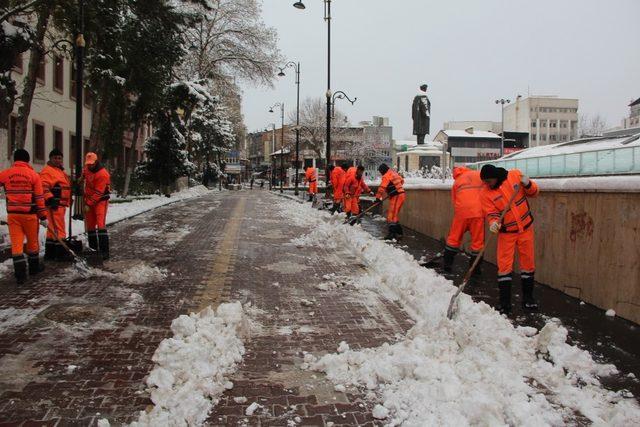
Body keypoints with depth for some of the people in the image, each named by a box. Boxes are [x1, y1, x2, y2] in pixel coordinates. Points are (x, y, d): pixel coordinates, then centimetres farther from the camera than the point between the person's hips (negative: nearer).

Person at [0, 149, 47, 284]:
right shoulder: (33, 175, -5)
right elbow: (39, 198, -5)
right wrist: (43, 217, 0)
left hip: (12, 214, 1)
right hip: (29, 214, -1)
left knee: (16, 243, 3)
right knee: (32, 241, 16)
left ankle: (20, 274, -1)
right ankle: (34, 267, 31)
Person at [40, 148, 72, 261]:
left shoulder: (60, 171, 22)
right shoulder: (47, 171, -10)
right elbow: (43, 187, -23)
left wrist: (68, 200, 34)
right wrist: (50, 198, -32)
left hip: (61, 204, 10)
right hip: (54, 204, -10)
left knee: (53, 229, 14)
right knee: (58, 229, -8)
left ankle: (50, 253, 21)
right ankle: (61, 253, -5)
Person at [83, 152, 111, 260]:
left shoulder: (103, 174, -22)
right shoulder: (87, 169, 4)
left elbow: (98, 193, -22)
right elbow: (84, 174, 31)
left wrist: (89, 204, -20)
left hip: (100, 200, -8)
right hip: (89, 199, 8)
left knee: (100, 224, -18)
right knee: (90, 225, 11)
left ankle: (104, 251, -23)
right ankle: (93, 248, 24)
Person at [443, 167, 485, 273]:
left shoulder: (456, 181, 19)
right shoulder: (479, 174, 14)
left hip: (461, 212, 1)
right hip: (478, 212, -1)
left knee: (454, 238, 15)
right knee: (478, 241, 9)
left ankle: (447, 264, 21)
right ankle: (475, 267, 15)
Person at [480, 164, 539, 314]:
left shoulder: (514, 175, -7)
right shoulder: (486, 193, -11)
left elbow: (533, 192, 1)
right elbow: (491, 213, -14)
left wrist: (528, 185, -20)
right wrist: (493, 223, -34)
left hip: (525, 228, 2)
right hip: (506, 232, -2)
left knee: (528, 262, 9)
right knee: (504, 265, -4)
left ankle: (527, 298, 24)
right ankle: (505, 303, 4)